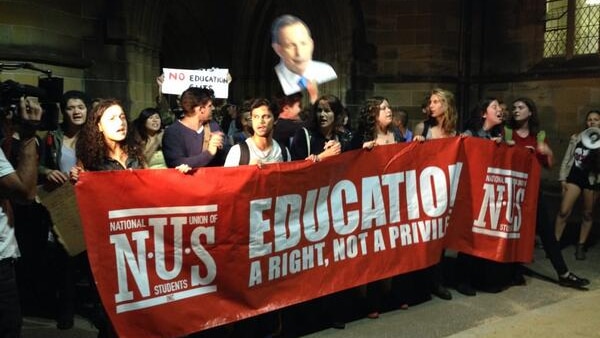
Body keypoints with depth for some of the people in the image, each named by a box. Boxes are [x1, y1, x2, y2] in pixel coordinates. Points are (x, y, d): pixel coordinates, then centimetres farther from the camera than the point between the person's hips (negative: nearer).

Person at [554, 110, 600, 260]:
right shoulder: (576, 138, 6)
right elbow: (567, 158, 9)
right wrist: (562, 178, 3)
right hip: (574, 176, 1)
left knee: (588, 214, 10)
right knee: (564, 211, -7)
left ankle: (581, 246, 22)